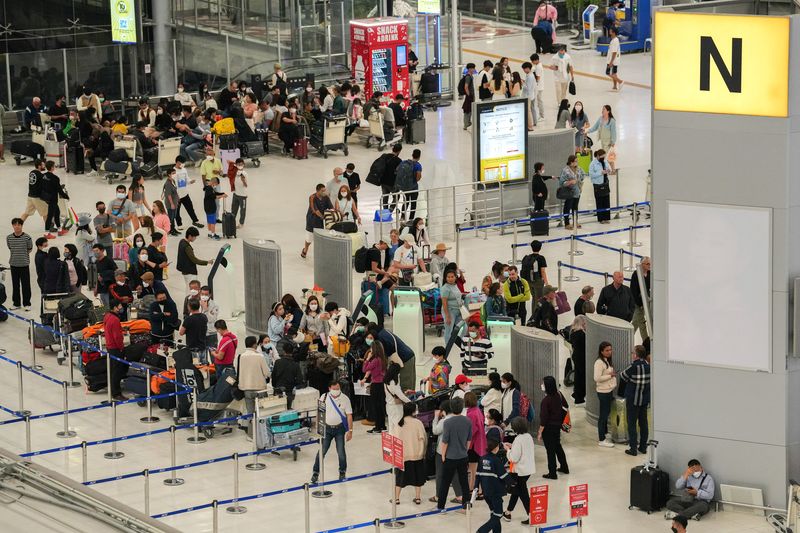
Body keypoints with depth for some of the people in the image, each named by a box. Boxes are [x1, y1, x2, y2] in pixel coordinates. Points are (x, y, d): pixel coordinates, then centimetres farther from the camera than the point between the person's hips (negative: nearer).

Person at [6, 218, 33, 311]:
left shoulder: (27, 237, -11)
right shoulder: (9, 238, -3)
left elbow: (29, 249, 2)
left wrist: (23, 256, 6)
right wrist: (15, 256, 7)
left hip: (24, 264, -3)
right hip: (14, 264, 3)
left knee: (26, 285, 4)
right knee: (15, 285, 11)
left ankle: (26, 303, 15)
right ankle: (16, 303, 22)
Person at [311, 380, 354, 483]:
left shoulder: (344, 399, -8)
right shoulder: (324, 397, -4)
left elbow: (349, 415, -5)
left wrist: (350, 430, -8)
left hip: (339, 428, -1)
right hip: (327, 428, 1)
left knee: (341, 451, 1)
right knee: (322, 451, -2)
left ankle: (342, 471, 22)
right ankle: (316, 472, 8)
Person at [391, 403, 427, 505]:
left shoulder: (399, 424, -7)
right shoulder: (417, 423, -11)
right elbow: (423, 438, -9)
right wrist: (422, 451, 5)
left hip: (402, 455, 1)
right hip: (416, 454, -1)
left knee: (400, 477, 12)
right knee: (417, 476, 14)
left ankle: (396, 498, 14)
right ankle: (418, 497, 18)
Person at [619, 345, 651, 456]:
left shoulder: (634, 367, -20)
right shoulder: (648, 366, -2)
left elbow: (623, 376, -7)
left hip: (633, 400, -6)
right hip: (645, 399, 6)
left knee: (632, 424, 2)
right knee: (643, 423, 15)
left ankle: (633, 449, 3)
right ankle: (643, 447, 21)